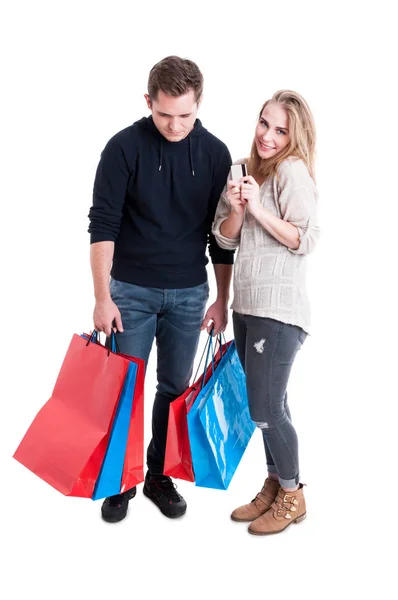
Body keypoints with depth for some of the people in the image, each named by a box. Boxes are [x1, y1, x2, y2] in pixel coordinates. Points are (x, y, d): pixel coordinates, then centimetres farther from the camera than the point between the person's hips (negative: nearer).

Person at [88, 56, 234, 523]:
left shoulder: (215, 153, -2)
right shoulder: (125, 147, -11)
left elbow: (221, 234, 4)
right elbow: (102, 225, -12)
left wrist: (222, 300, 3)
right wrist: (103, 297, -16)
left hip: (189, 292, 3)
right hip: (131, 289, -2)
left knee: (175, 387, 9)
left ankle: (159, 476, 26)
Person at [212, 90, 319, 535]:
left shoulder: (292, 170, -8)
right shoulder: (245, 170, 12)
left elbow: (305, 239, -15)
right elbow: (225, 238, 11)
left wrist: (259, 208, -19)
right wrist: (235, 208, -7)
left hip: (278, 309, -7)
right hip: (247, 305, 7)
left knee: (265, 407, -4)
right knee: (265, 403, 15)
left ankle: (292, 496, 16)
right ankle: (273, 485, 30)